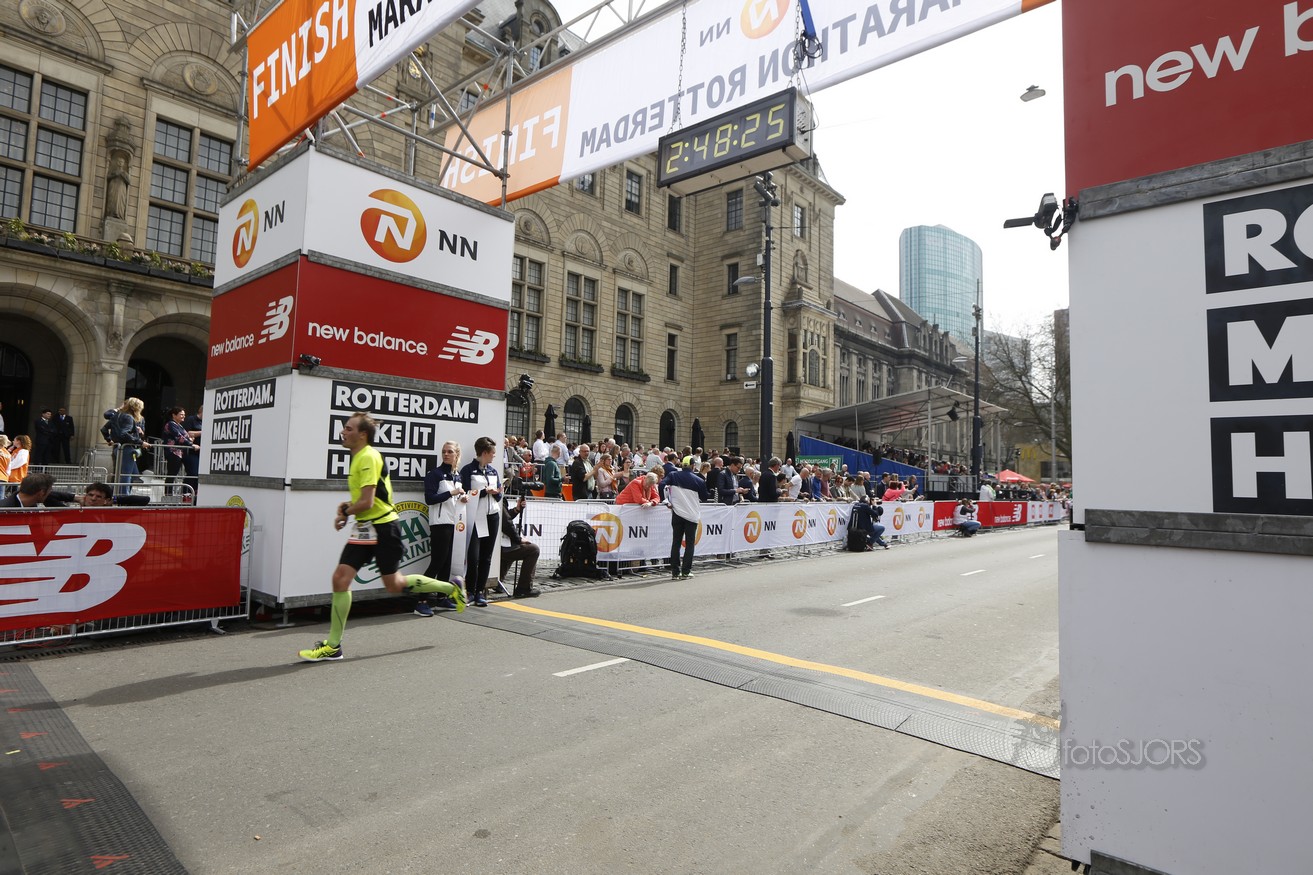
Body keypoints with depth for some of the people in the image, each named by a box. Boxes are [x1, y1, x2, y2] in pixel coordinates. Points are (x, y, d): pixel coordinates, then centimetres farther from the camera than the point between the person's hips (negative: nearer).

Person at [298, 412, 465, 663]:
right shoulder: (360, 457, 13)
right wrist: (348, 506, 7)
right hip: (364, 528, 9)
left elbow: (367, 502, -23)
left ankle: (451, 587, 23)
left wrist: (345, 513, -6)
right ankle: (333, 646, 6)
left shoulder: (368, 457, -18)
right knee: (340, 578, -1)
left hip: (381, 527, -9)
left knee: (394, 584, 5)